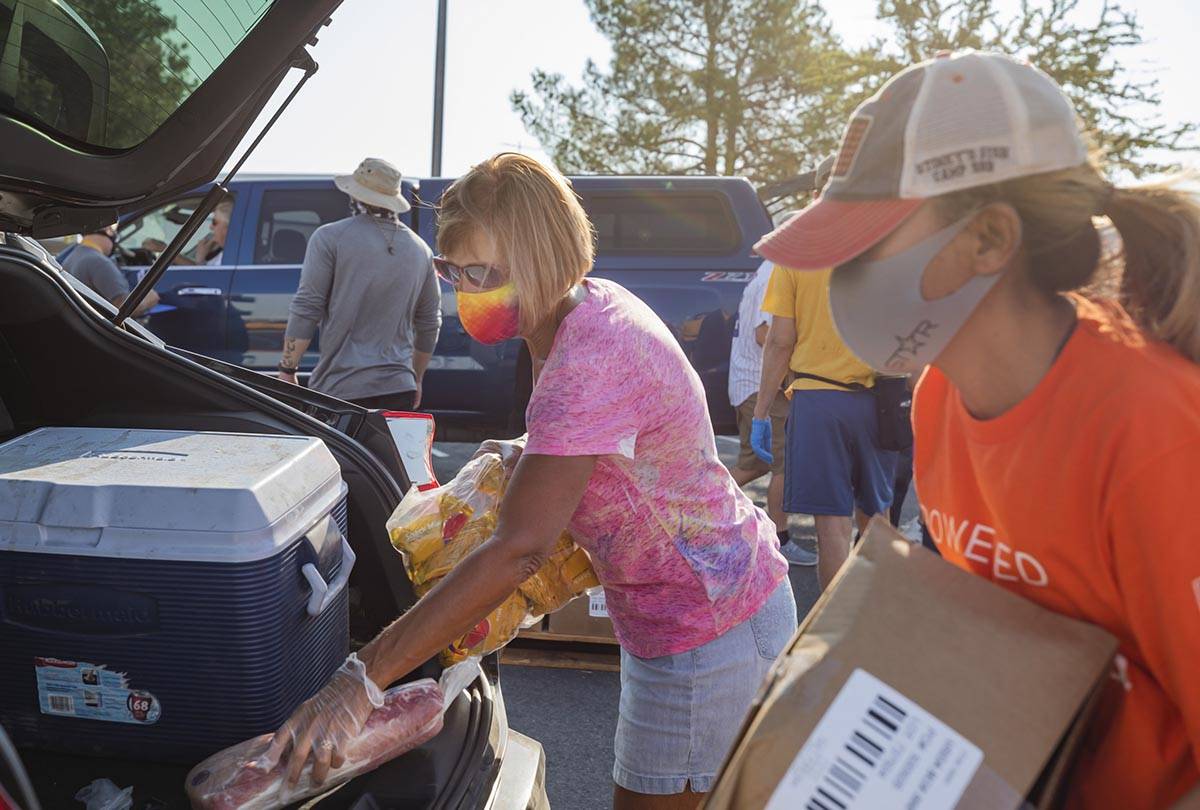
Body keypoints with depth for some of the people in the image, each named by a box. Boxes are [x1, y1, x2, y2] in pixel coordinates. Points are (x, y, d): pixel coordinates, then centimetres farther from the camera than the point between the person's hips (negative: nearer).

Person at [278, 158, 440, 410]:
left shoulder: (330, 237, -4)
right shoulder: (420, 250, 11)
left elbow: (306, 310, -7)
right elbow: (430, 325, 18)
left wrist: (287, 370, 1)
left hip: (340, 390, -4)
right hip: (399, 390, 5)